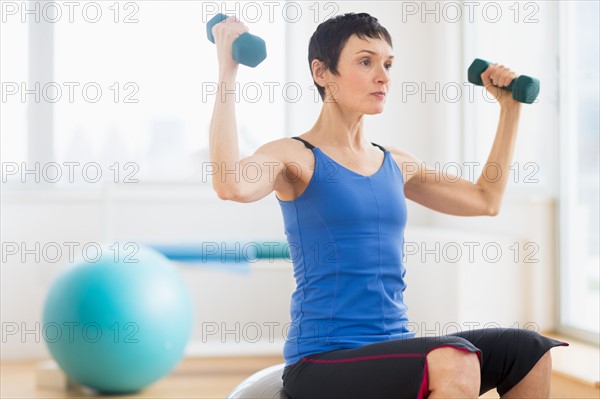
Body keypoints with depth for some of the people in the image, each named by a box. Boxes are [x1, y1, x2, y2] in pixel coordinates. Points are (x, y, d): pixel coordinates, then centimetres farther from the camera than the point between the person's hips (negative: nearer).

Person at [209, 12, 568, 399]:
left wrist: (511, 106, 25)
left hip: (394, 349, 7)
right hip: (324, 363, -7)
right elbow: (230, 184, -30)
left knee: (529, 350, -8)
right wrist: (227, 73, -26)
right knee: (454, 363, -32)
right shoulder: (294, 157, -6)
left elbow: (486, 199, 26)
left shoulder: (394, 164, 14)